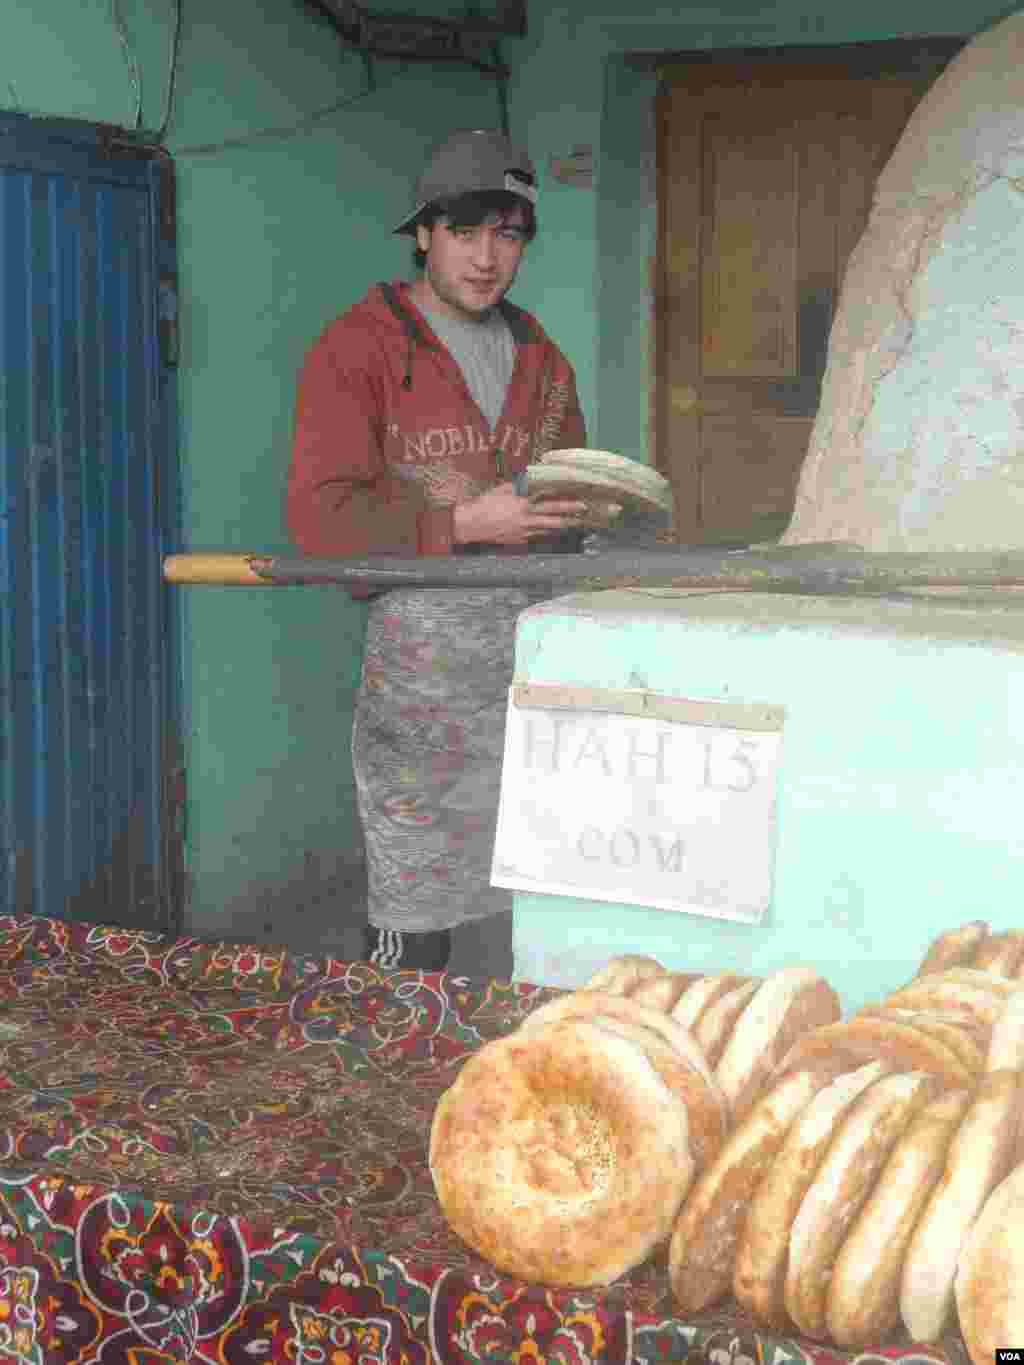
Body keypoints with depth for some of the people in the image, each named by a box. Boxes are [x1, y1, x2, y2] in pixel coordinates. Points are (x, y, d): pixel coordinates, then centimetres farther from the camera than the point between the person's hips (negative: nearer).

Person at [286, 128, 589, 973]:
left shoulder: (539, 356, 20)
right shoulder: (359, 349, 1)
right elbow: (319, 515, -8)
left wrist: (584, 498, 7)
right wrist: (462, 523, -16)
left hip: (536, 627, 5)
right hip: (424, 629, -5)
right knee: (416, 902, -4)